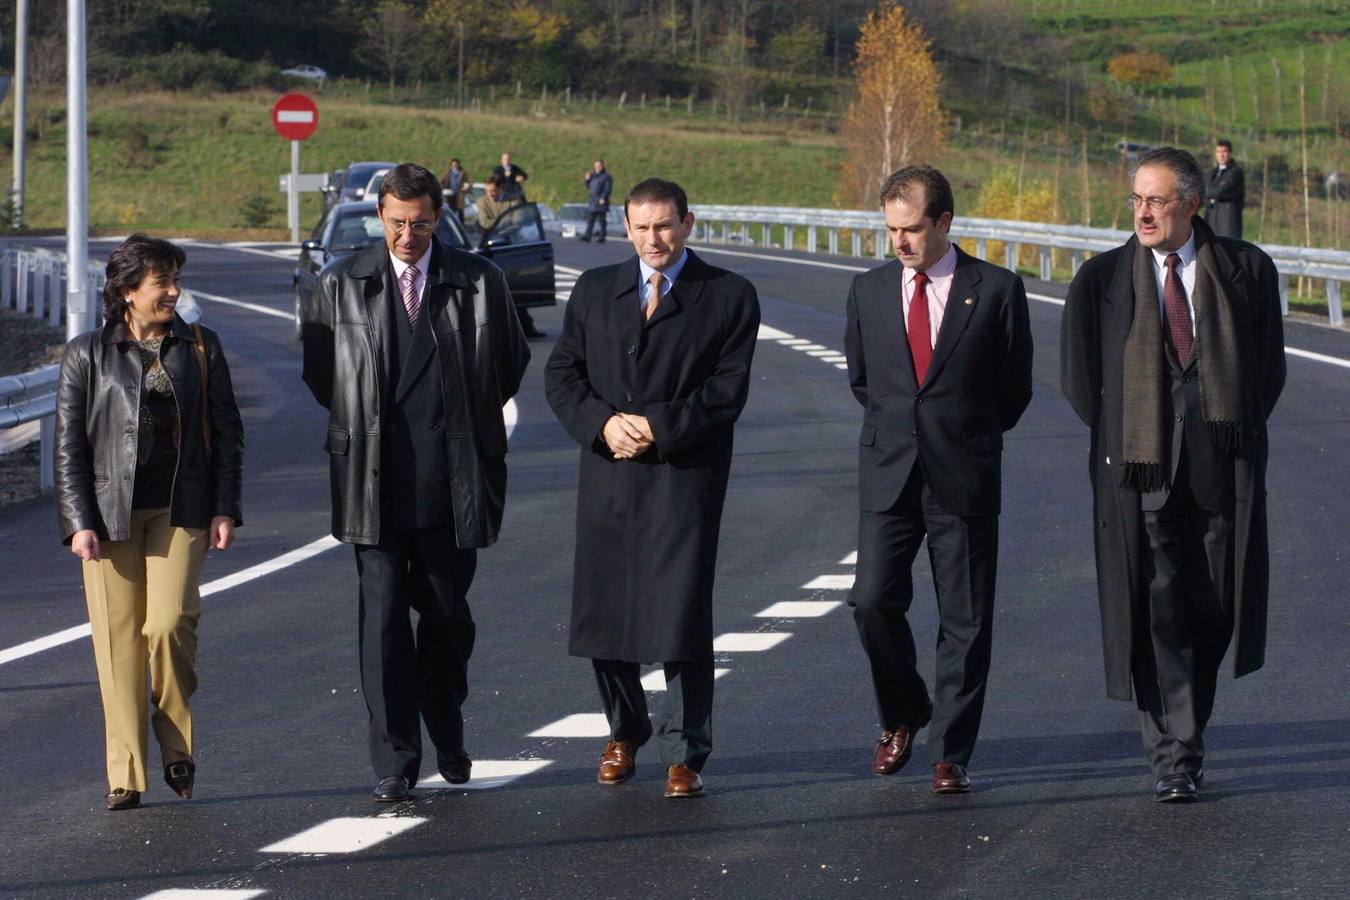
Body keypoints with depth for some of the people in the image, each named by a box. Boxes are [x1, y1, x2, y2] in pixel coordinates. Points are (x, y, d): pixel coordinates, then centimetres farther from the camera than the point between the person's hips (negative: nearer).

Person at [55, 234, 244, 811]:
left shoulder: (200, 347, 10)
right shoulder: (87, 355, 5)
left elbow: (227, 432, 11)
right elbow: (69, 446, 4)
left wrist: (224, 509, 2)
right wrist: (78, 522, -5)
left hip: (180, 509, 0)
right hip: (111, 514, 0)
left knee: (169, 623, -16)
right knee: (118, 640, -3)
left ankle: (177, 747, 5)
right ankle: (125, 777, 4)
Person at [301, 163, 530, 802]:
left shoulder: (478, 282, 1)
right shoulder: (341, 285, 2)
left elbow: (511, 361, 15)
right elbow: (317, 368, 15)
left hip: (452, 480, 1)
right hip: (373, 482, 0)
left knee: (448, 615, 9)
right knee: (383, 618, -5)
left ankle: (448, 741, 29)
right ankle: (394, 762, -2)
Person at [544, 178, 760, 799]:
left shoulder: (728, 297, 2)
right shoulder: (594, 290, 13)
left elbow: (727, 389, -4)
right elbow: (561, 374, 9)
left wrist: (658, 428, -13)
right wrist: (603, 423, -8)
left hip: (685, 476, -3)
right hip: (607, 476, 4)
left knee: (681, 618, -7)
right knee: (602, 610, 7)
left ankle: (683, 755, 3)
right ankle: (625, 734, 26)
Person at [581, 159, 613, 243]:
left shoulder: (607, 176, -3)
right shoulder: (593, 175, 19)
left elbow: (608, 189, -11)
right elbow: (589, 187, 24)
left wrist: (603, 198, -21)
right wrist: (587, 179, 7)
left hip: (601, 202, -7)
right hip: (592, 202, 7)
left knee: (602, 220, -4)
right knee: (590, 220, 4)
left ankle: (602, 237, -2)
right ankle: (588, 235, 4)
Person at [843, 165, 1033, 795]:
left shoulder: (996, 290, -2)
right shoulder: (869, 291, 8)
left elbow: (1014, 387, 6)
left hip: (965, 477, -2)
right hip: (888, 474, 2)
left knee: (965, 621, 1)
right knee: (874, 601, -8)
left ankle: (950, 755, 9)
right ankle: (902, 716, 18)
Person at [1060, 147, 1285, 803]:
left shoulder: (1247, 271, 4)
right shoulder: (1101, 279, 4)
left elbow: (1269, 365, 13)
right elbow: (1078, 376, 12)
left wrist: (1236, 431, 6)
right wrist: (1119, 438, 6)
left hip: (1222, 466, 1)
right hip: (1140, 471, -1)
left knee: (1213, 606, 5)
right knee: (1156, 608, -8)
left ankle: (1187, 721, 27)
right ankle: (1174, 754, -7)